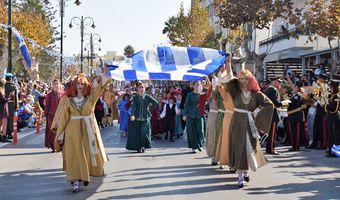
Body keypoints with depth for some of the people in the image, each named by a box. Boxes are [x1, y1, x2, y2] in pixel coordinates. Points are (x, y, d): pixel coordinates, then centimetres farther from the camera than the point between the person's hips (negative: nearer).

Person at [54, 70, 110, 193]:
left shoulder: (90, 98, 6)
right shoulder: (68, 100, 3)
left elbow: (99, 87, -4)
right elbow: (63, 118, 2)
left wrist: (104, 74, -16)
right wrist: (60, 134, 0)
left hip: (88, 130, 2)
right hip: (73, 131, -2)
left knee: (88, 154, 6)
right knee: (74, 155, -4)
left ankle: (86, 176, 27)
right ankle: (75, 181, -4)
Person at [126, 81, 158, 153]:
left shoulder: (147, 97, 5)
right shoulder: (135, 97, 0)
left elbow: (155, 103, 7)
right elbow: (133, 106, -14)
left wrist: (149, 108, 3)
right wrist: (132, 115, -29)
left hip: (145, 118, 0)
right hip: (137, 118, 0)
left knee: (144, 132, -9)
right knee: (137, 133, -1)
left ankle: (143, 146, 5)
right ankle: (138, 147, 8)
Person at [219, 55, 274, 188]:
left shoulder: (256, 94, 3)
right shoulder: (236, 91, 2)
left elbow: (269, 104, 4)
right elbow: (229, 78, -9)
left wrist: (258, 114, -4)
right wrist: (228, 62, -13)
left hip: (249, 123, 1)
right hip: (237, 122, -1)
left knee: (249, 148, 7)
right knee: (238, 148, -2)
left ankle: (245, 171, 29)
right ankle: (240, 177, 1)